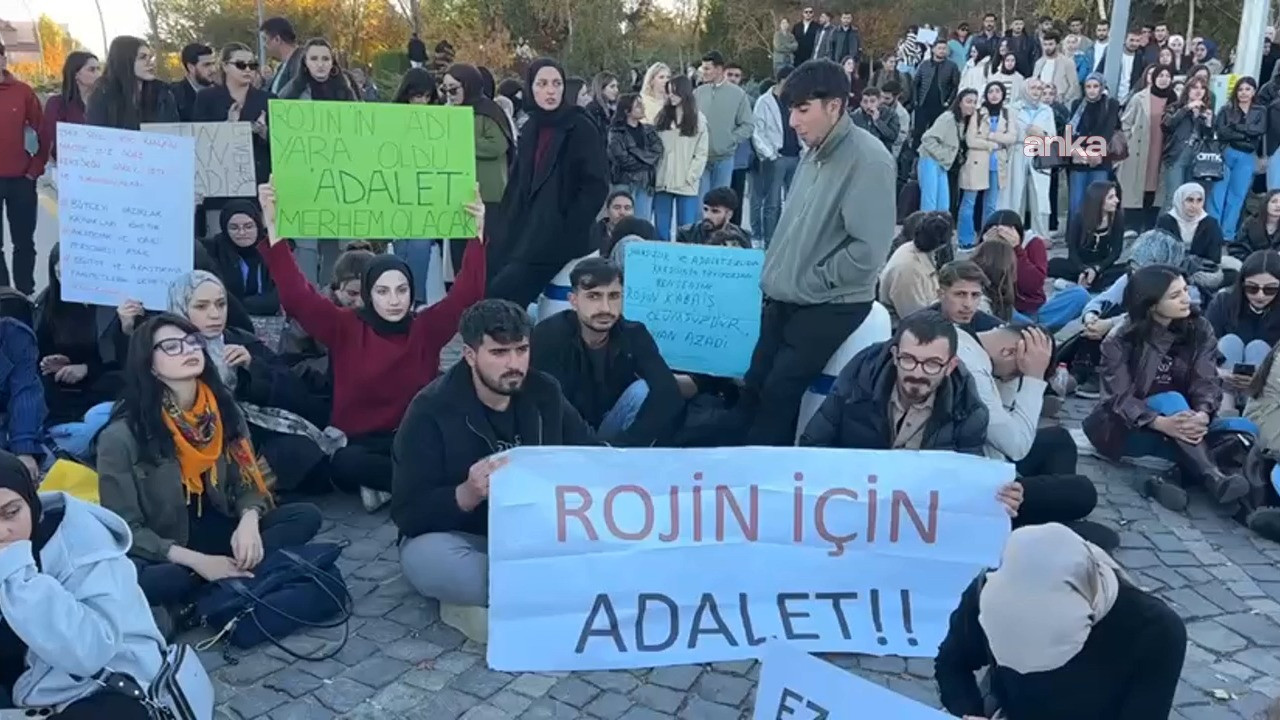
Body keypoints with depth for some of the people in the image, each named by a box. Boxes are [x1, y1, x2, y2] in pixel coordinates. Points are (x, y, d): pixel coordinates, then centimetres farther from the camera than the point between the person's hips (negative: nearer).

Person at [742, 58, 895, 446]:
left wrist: (809, 283, -14)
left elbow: (868, 250, -23)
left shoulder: (867, 159, -17)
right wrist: (777, 277, 5)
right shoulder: (814, 153, 7)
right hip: (784, 300, 8)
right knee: (753, 387, 8)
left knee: (779, 394, -6)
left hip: (831, 306, -7)